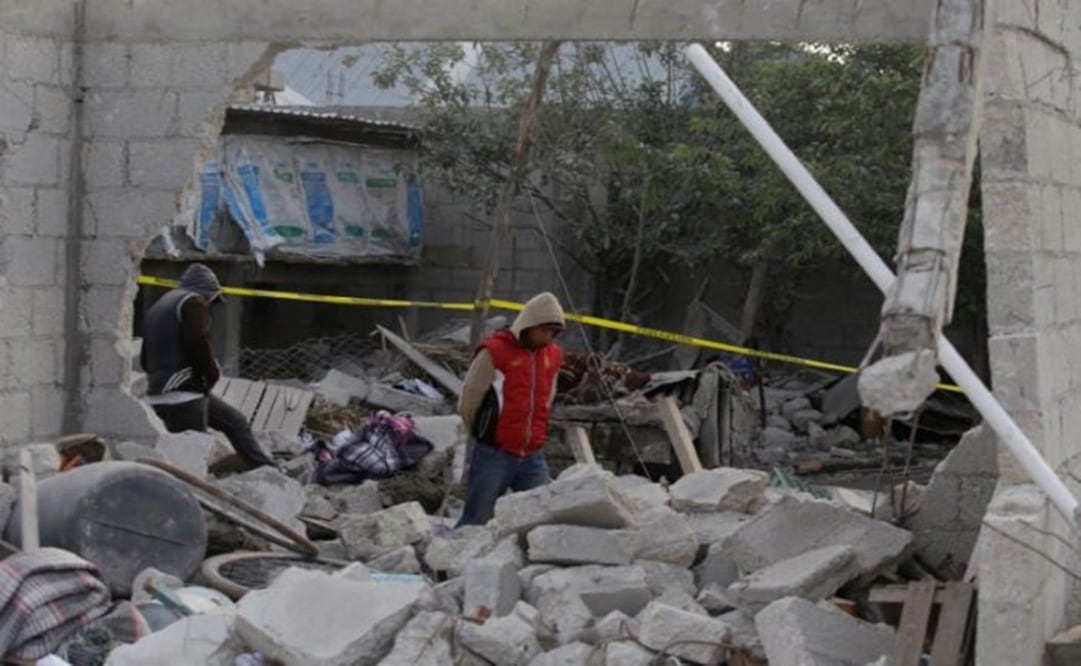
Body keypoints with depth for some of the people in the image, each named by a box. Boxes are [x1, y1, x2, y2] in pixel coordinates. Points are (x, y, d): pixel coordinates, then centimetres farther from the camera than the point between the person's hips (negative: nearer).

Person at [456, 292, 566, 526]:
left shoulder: (554, 355, 10)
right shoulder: (494, 352, -11)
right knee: (476, 522, 0)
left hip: (533, 457, 5)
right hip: (494, 456, -5)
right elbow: (468, 400, -4)